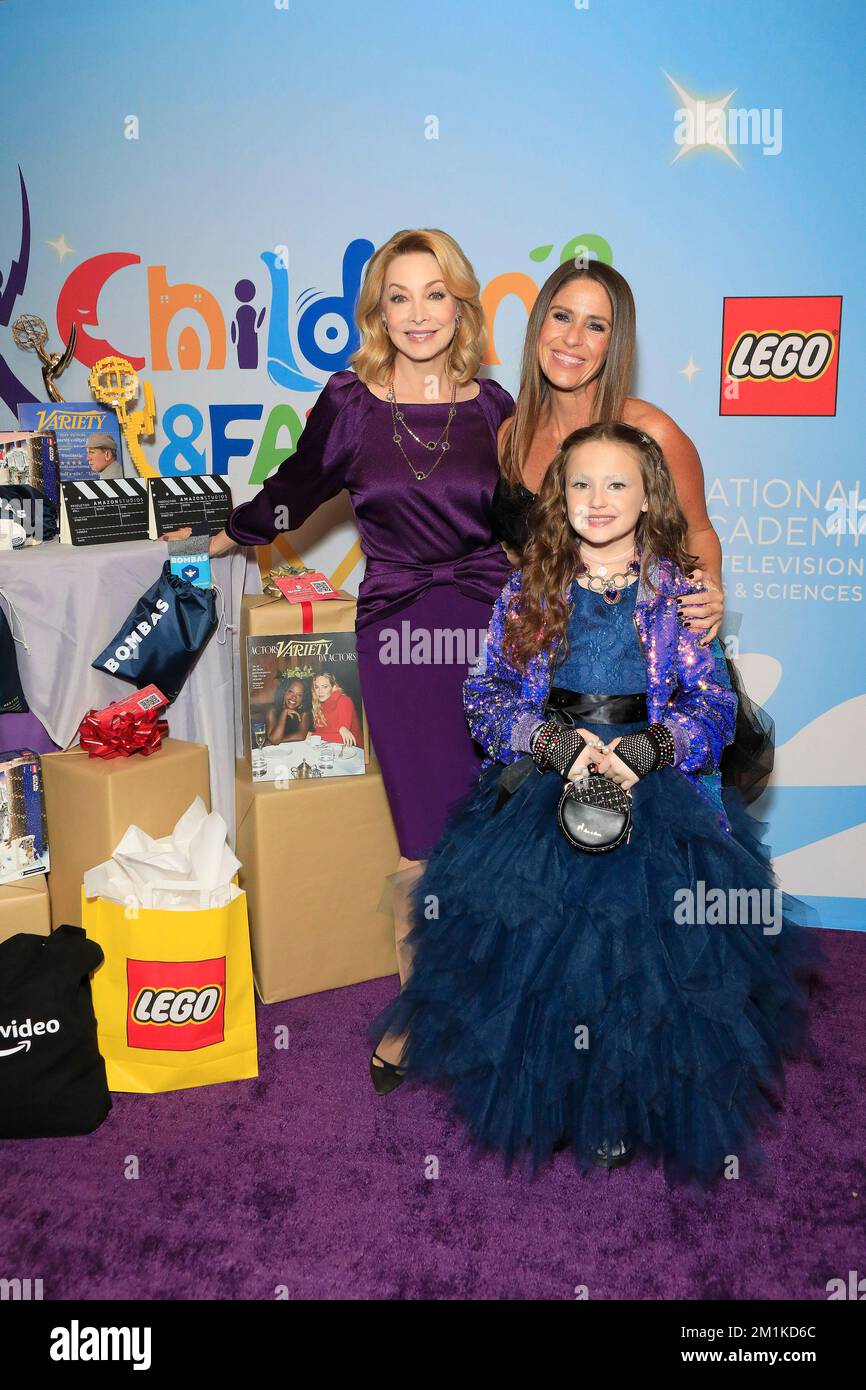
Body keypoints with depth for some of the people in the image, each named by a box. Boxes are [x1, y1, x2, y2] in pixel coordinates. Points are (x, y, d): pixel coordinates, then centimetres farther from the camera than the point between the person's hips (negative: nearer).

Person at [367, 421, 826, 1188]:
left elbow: (714, 707, 1)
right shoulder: (529, 591, 8)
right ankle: (549, 1103, 11)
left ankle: (621, 1112, 9)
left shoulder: (678, 594, 5)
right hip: (541, 782, 1)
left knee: (641, 935, -15)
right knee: (537, 932, -13)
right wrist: (561, 743, -14)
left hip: (656, 787, -1)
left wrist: (637, 751, -16)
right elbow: (487, 694, 2)